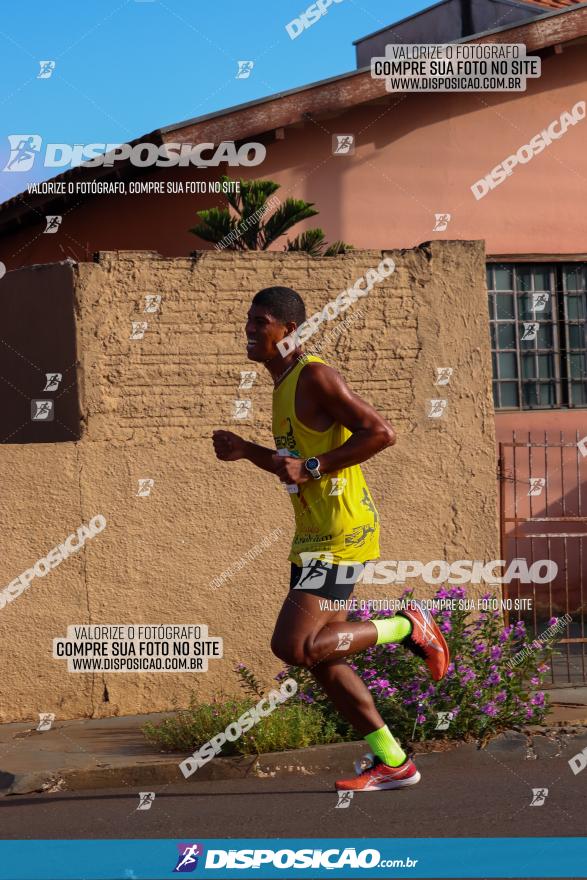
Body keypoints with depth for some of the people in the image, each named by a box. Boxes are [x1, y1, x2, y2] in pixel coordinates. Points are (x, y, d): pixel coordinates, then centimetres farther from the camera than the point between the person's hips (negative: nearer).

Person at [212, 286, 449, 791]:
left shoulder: (315, 377, -14)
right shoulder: (284, 385, 16)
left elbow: (381, 433, -22)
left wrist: (312, 467, -22)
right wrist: (246, 451, 12)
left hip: (342, 535, -10)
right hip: (313, 536, 10)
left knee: (293, 646, -18)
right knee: (320, 659, 10)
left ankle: (406, 628, -1)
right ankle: (392, 762, 16)